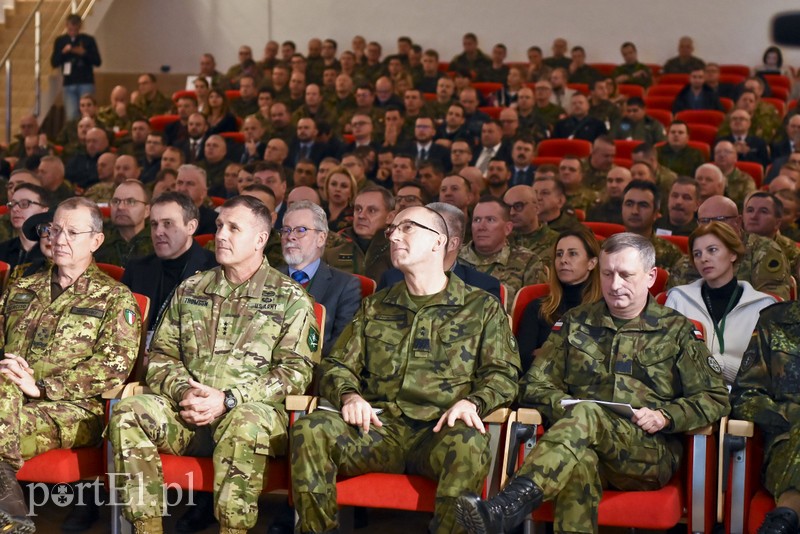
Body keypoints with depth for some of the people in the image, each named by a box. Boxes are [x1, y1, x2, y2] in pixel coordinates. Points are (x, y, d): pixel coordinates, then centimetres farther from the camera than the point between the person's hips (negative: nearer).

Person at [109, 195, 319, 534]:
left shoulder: (291, 299, 6)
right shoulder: (190, 290, 19)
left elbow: (296, 370, -3)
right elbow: (161, 355, 16)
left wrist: (228, 399, -14)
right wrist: (182, 391, -7)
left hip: (250, 408, -4)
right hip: (186, 408, 4)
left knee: (248, 422, -39)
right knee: (128, 413, -24)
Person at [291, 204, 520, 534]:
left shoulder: (482, 308, 15)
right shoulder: (375, 307, 24)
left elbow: (502, 374, 6)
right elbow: (336, 365, 20)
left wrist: (472, 402, -16)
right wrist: (349, 395, -3)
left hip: (440, 432, -3)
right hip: (379, 427, 3)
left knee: (469, 443, -39)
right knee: (310, 429, -26)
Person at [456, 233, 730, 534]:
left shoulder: (677, 331, 15)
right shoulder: (575, 324, 20)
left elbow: (716, 399, 12)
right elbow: (534, 386, 18)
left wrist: (665, 417, -6)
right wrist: (568, 409, -3)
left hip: (653, 454, -1)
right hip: (588, 444, 1)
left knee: (587, 416, -35)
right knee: (578, 462, -40)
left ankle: (507, 508, -53)